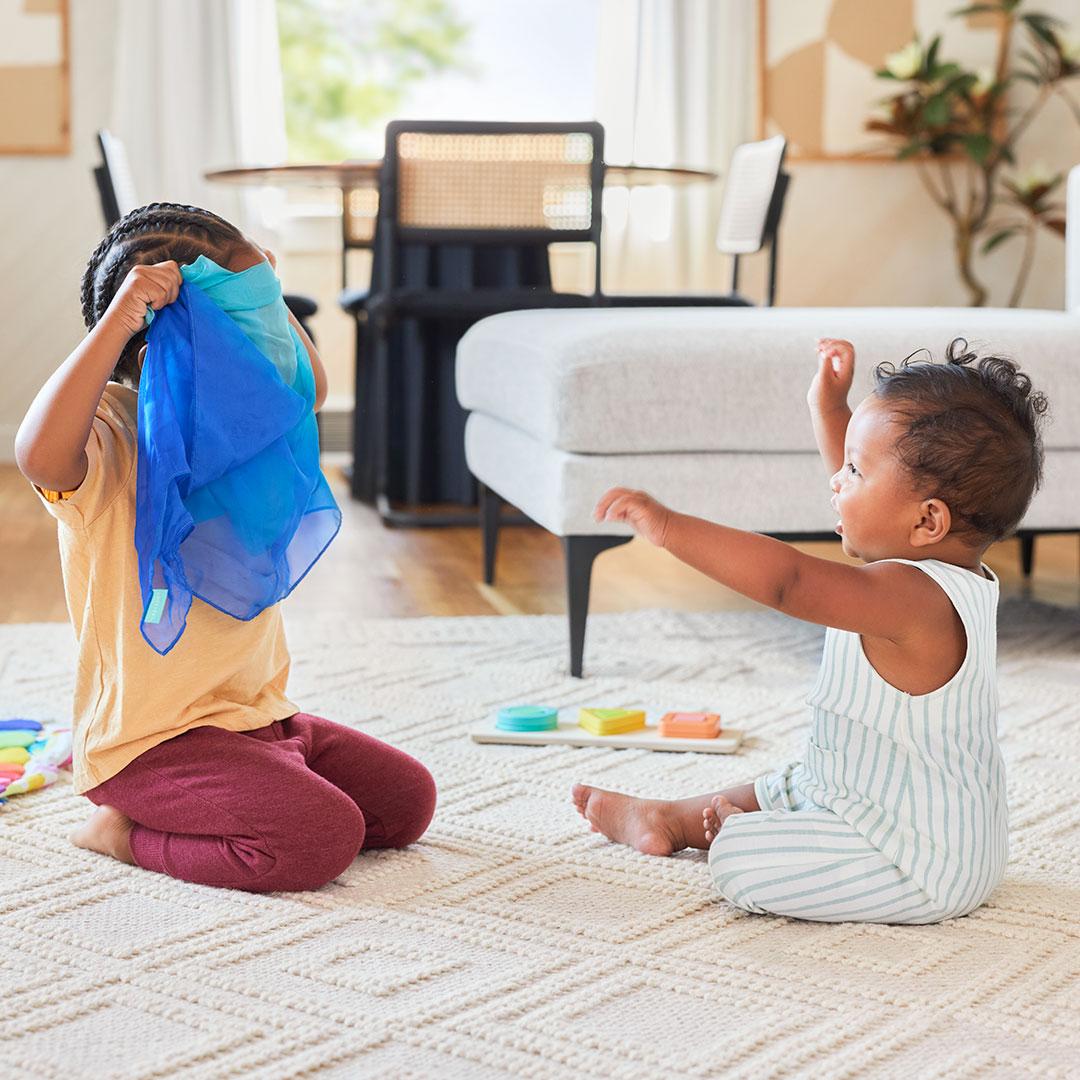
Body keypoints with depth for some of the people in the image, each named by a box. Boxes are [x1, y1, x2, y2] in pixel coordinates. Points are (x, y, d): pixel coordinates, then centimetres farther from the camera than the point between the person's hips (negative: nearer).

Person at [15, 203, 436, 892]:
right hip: (150, 737, -9)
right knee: (322, 838, -25)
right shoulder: (106, 431, -17)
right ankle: (123, 832, -4)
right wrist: (118, 319, -38)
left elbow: (309, 390, 26)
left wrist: (269, 298, 10)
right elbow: (40, 455, -41)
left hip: (257, 715, 9)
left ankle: (186, 810, 13)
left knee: (408, 800, 6)